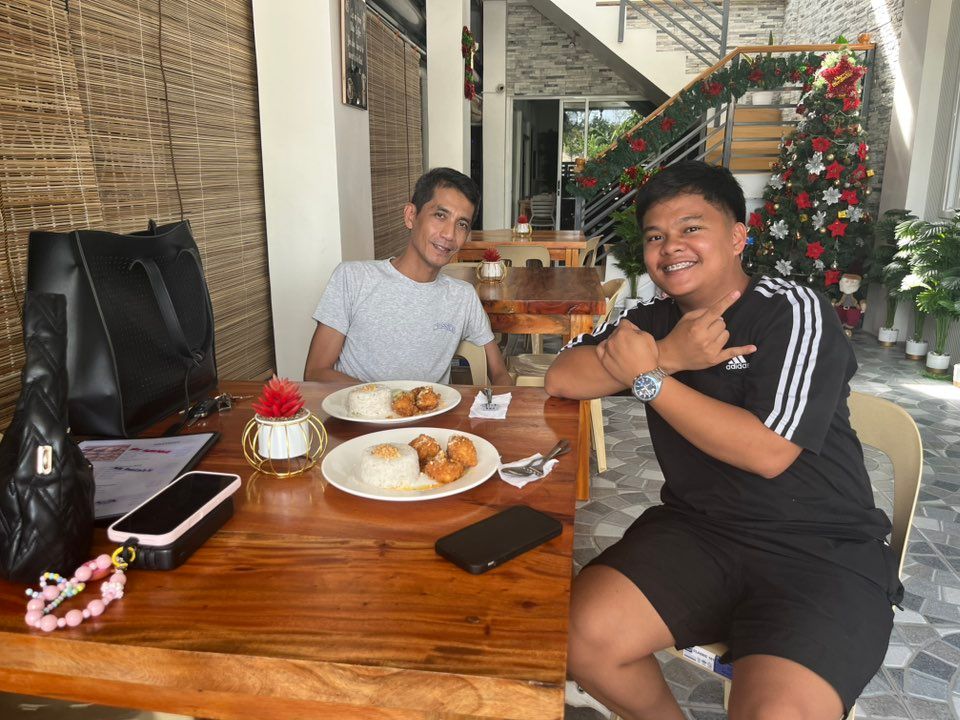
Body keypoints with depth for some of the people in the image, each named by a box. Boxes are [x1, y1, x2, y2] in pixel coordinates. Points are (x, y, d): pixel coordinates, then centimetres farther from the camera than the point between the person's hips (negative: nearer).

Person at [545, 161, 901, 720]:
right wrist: (667, 356, -15)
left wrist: (648, 376, -15)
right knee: (582, 634, -16)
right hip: (697, 529, 5)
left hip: (822, 551, -4)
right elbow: (561, 379, -3)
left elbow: (768, 452, -20)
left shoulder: (793, 312, -9)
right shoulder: (653, 320, 8)